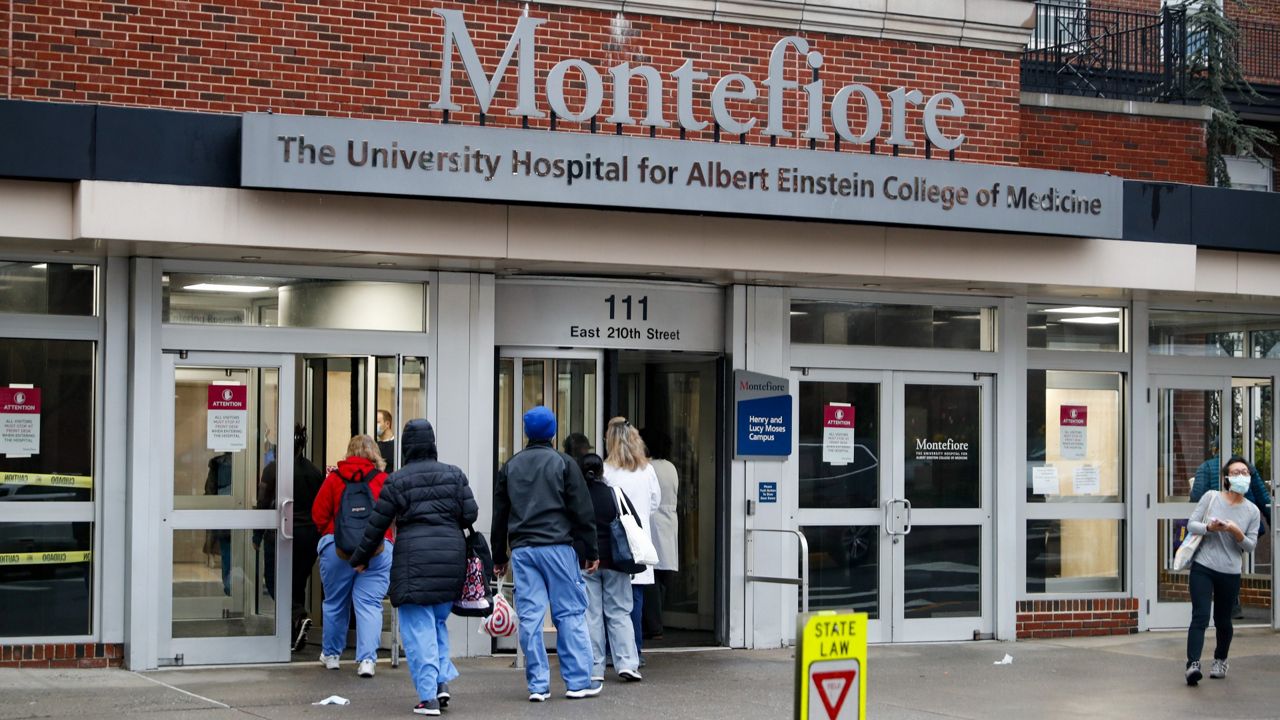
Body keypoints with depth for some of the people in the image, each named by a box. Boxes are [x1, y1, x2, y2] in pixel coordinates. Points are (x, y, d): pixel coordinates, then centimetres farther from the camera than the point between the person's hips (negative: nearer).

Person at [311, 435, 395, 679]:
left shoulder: (334, 478, -1)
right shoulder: (385, 480, -2)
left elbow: (319, 515, 2)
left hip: (337, 548, 1)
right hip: (378, 550, -1)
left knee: (335, 602, 15)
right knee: (370, 603, 1)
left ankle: (331, 654, 29)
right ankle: (367, 659, -8)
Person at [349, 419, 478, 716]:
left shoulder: (397, 480, 0)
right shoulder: (454, 474, 8)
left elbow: (377, 524, 3)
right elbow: (470, 514, 6)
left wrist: (360, 558, 16)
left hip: (413, 557, -3)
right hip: (451, 554, 3)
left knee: (419, 628, 1)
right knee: (439, 620, 19)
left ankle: (428, 697, -3)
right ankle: (442, 681, 5)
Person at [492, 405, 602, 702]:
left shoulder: (510, 466, 12)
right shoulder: (563, 463, 2)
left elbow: (499, 515, 15)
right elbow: (583, 511, -1)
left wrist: (499, 557, 21)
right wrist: (591, 551, 4)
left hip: (521, 549, 3)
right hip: (557, 547, -3)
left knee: (529, 616, 2)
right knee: (570, 613, 1)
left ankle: (538, 685, 2)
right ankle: (578, 682, 1)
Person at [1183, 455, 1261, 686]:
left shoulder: (1252, 511, 3)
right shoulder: (1211, 497, -1)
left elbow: (1250, 546, 2)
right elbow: (1191, 524, -1)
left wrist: (1237, 533, -17)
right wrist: (1208, 528, -20)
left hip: (1230, 574, 2)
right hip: (1203, 568, -2)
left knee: (1223, 621, 12)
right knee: (1200, 617, -15)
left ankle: (1220, 660, 35)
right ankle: (1193, 664, -24)